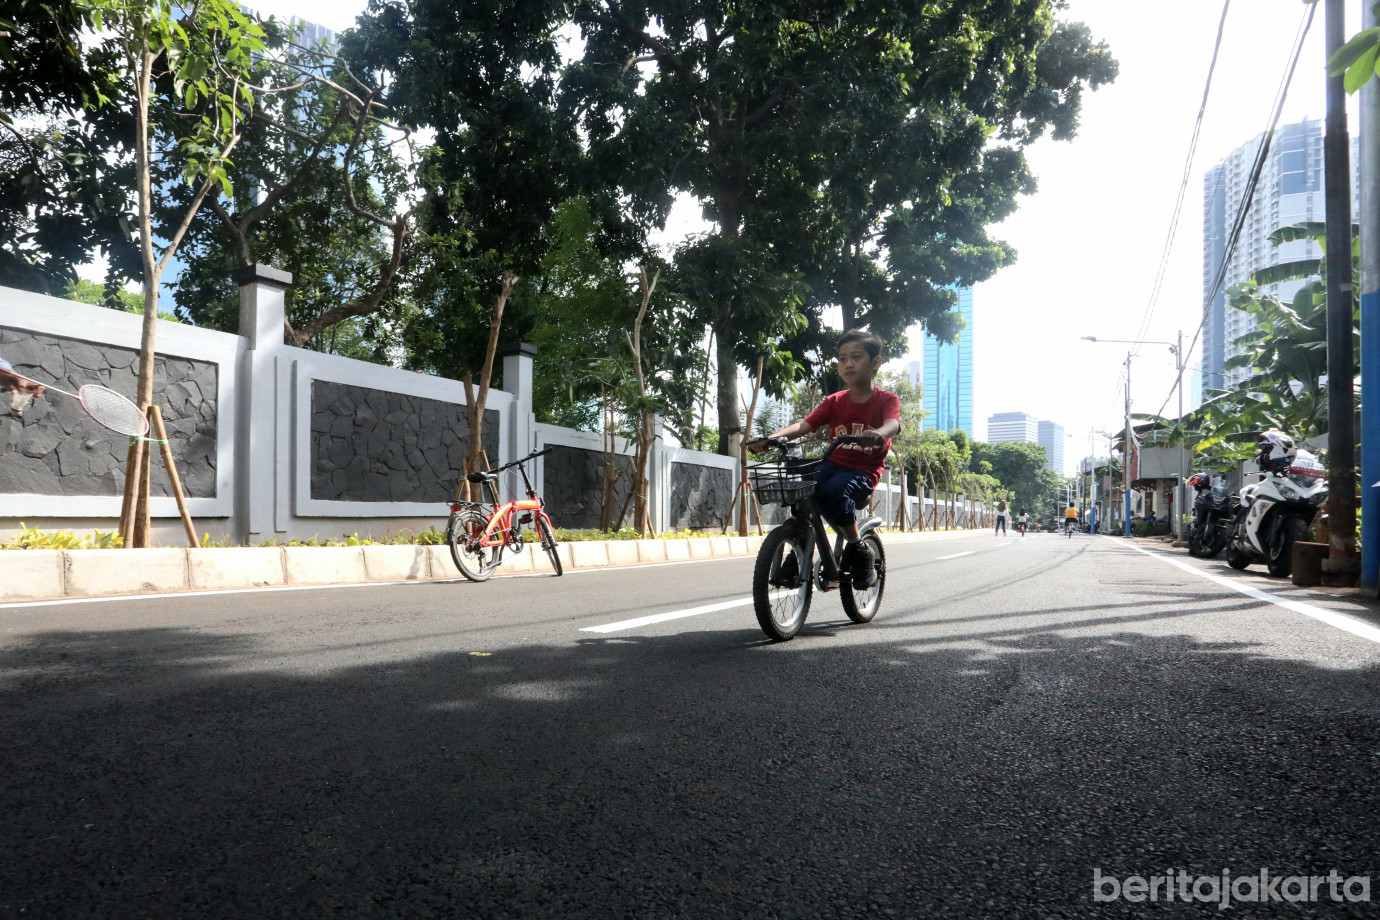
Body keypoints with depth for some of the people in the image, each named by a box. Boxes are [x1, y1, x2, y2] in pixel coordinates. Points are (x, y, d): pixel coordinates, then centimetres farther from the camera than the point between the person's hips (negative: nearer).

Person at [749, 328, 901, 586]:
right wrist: (772, 437, -25)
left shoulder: (886, 399, -4)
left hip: (864, 471, -4)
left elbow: (893, 424, -25)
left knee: (833, 491, -36)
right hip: (833, 464, 4)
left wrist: (878, 434, -51)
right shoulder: (834, 402, 6)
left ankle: (858, 549, -11)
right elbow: (804, 425, -6)